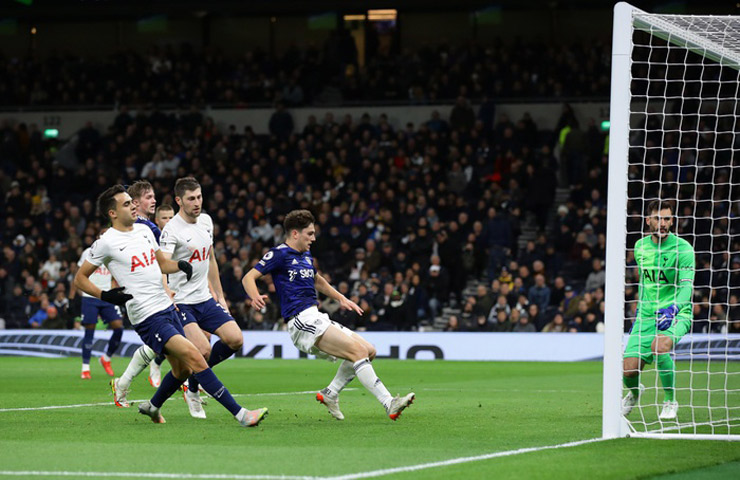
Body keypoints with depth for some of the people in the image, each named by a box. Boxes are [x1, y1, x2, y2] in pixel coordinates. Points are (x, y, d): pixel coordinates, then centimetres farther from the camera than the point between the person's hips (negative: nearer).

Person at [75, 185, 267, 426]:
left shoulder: (144, 230, 12)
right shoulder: (106, 242, -8)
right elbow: (80, 278, -2)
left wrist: (180, 265, 2)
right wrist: (105, 295, -18)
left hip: (167, 307, 8)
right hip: (148, 318, -8)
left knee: (183, 369, 13)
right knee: (194, 357, -18)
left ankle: (152, 406, 40)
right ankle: (240, 413, -21)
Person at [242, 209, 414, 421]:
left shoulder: (306, 256, 21)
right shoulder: (280, 254, -4)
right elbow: (248, 278, -10)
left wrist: (341, 298, 34)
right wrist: (255, 297, -30)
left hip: (316, 319, 9)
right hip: (301, 322, -9)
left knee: (369, 351, 4)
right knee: (358, 350, -21)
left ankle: (330, 394, 10)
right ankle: (389, 404, -27)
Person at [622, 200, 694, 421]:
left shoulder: (682, 248, -11)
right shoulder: (640, 246, 6)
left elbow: (686, 285, -21)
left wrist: (674, 308, -38)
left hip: (676, 314, -4)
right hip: (647, 315, 5)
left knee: (659, 346, -36)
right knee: (629, 369, -6)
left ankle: (670, 402, -12)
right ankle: (634, 393, 33)